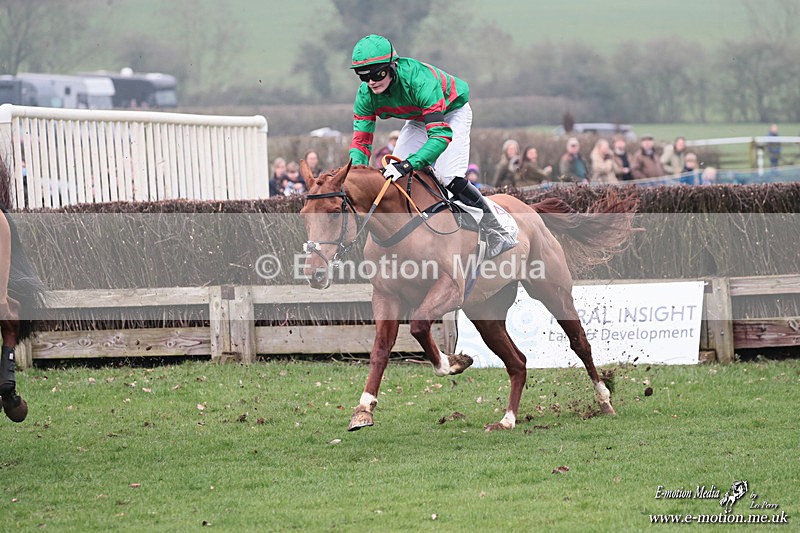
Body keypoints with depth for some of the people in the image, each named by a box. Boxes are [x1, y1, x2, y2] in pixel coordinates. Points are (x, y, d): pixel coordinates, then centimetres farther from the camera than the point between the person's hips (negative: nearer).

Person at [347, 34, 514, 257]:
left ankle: (498, 236, -7)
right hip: (418, 119, 6)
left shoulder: (419, 80, -42)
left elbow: (441, 135, -48)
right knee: (392, 174, -7)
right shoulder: (366, 95, -23)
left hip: (452, 112, -6)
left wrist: (409, 164, -60)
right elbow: (360, 140, -19)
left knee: (449, 177, -21)